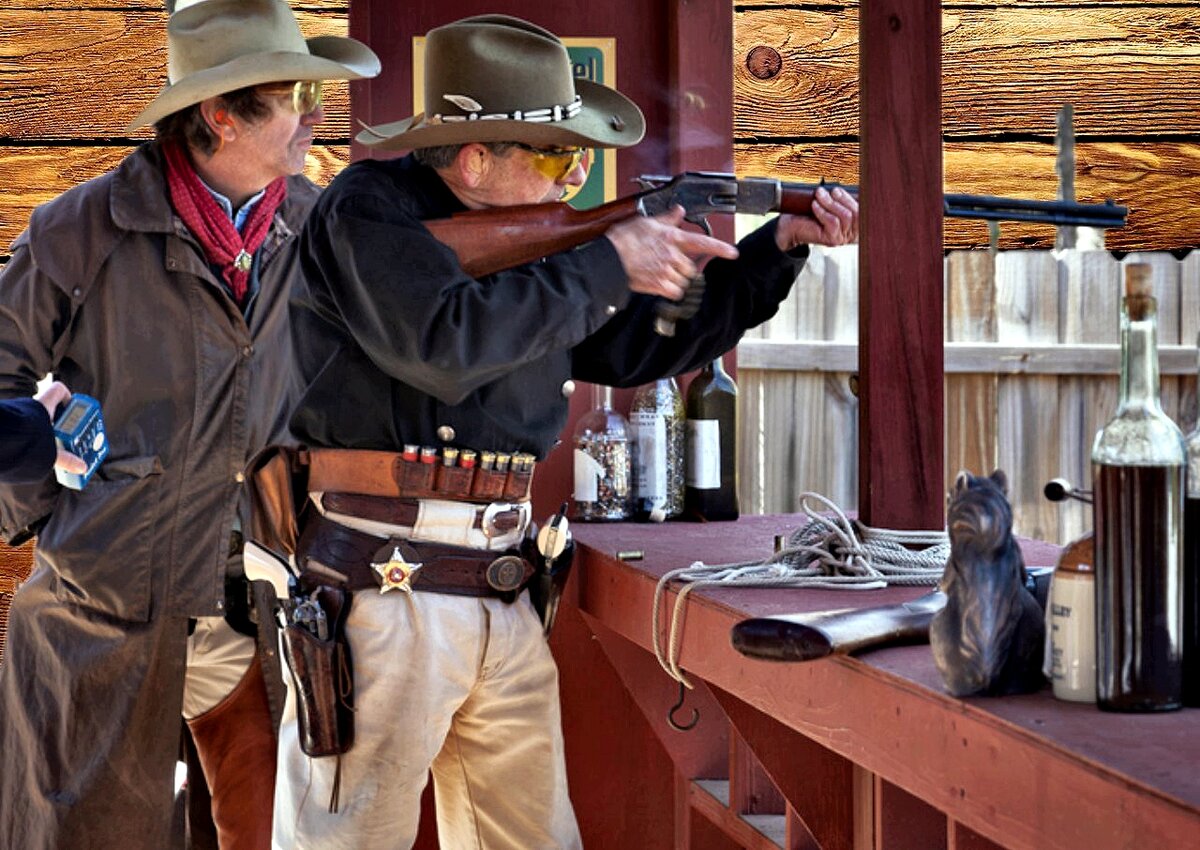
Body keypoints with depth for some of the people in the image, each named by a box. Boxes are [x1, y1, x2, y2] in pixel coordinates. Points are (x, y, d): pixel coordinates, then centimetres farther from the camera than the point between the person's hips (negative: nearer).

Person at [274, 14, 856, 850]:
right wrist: (605, 266, -14)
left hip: (501, 600, 7)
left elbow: (641, 344, 21)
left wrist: (781, 245, 14)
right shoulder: (368, 209, -7)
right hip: (381, 591, -7)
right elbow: (446, 343, -24)